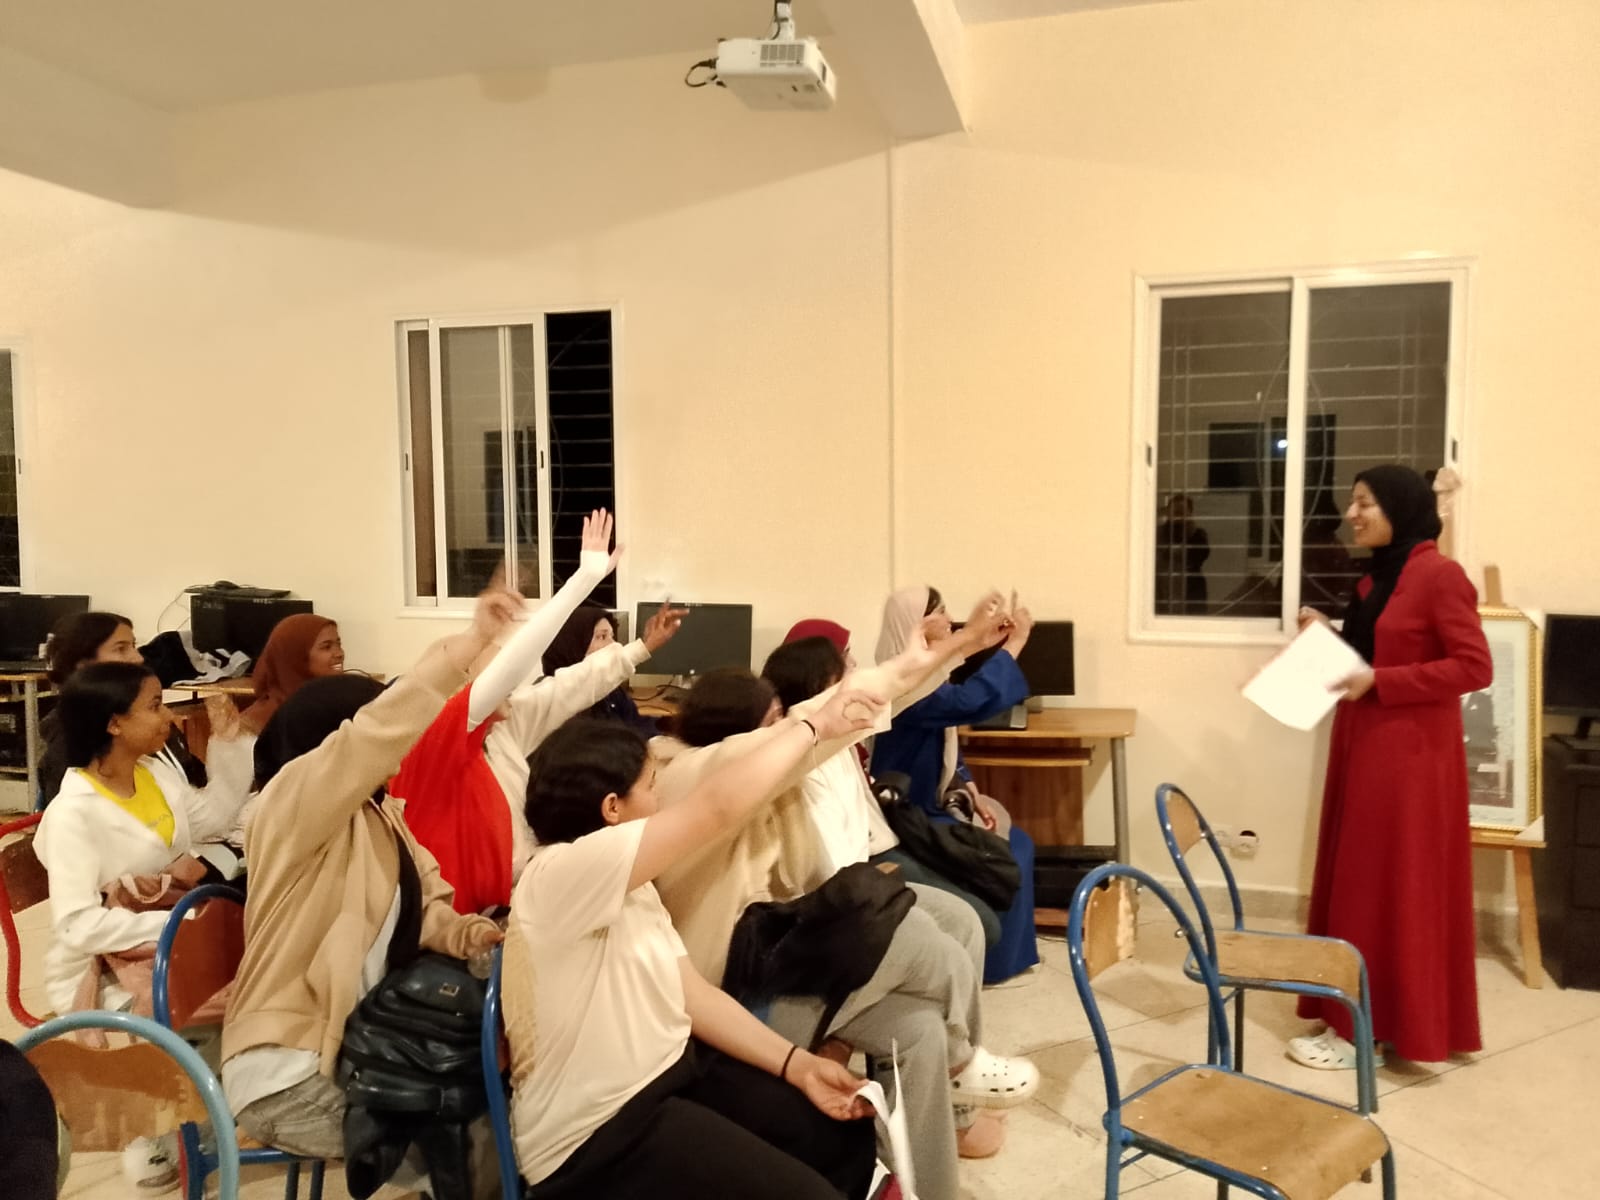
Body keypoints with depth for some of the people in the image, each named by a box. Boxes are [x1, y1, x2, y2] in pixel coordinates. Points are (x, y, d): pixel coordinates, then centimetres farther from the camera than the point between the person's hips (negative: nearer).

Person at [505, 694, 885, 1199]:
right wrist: (812, 725, -17)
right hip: (598, 1135, -9)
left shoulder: (630, 884, 8)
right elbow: (715, 808, -27)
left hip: (672, 1071, 9)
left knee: (846, 1136, 8)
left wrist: (797, 1063, -4)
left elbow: (693, 992, 5)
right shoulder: (561, 874, -24)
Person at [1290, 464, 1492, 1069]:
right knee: (1360, 884, 13)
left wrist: (1377, 681, -22)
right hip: (1364, 747, 9)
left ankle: (1365, 1034, 8)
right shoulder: (1377, 576, 13)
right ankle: (1360, 1018, 23)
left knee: (1393, 889, -1)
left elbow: (1474, 667, -19)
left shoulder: (1438, 575, -14)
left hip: (1409, 755, -9)